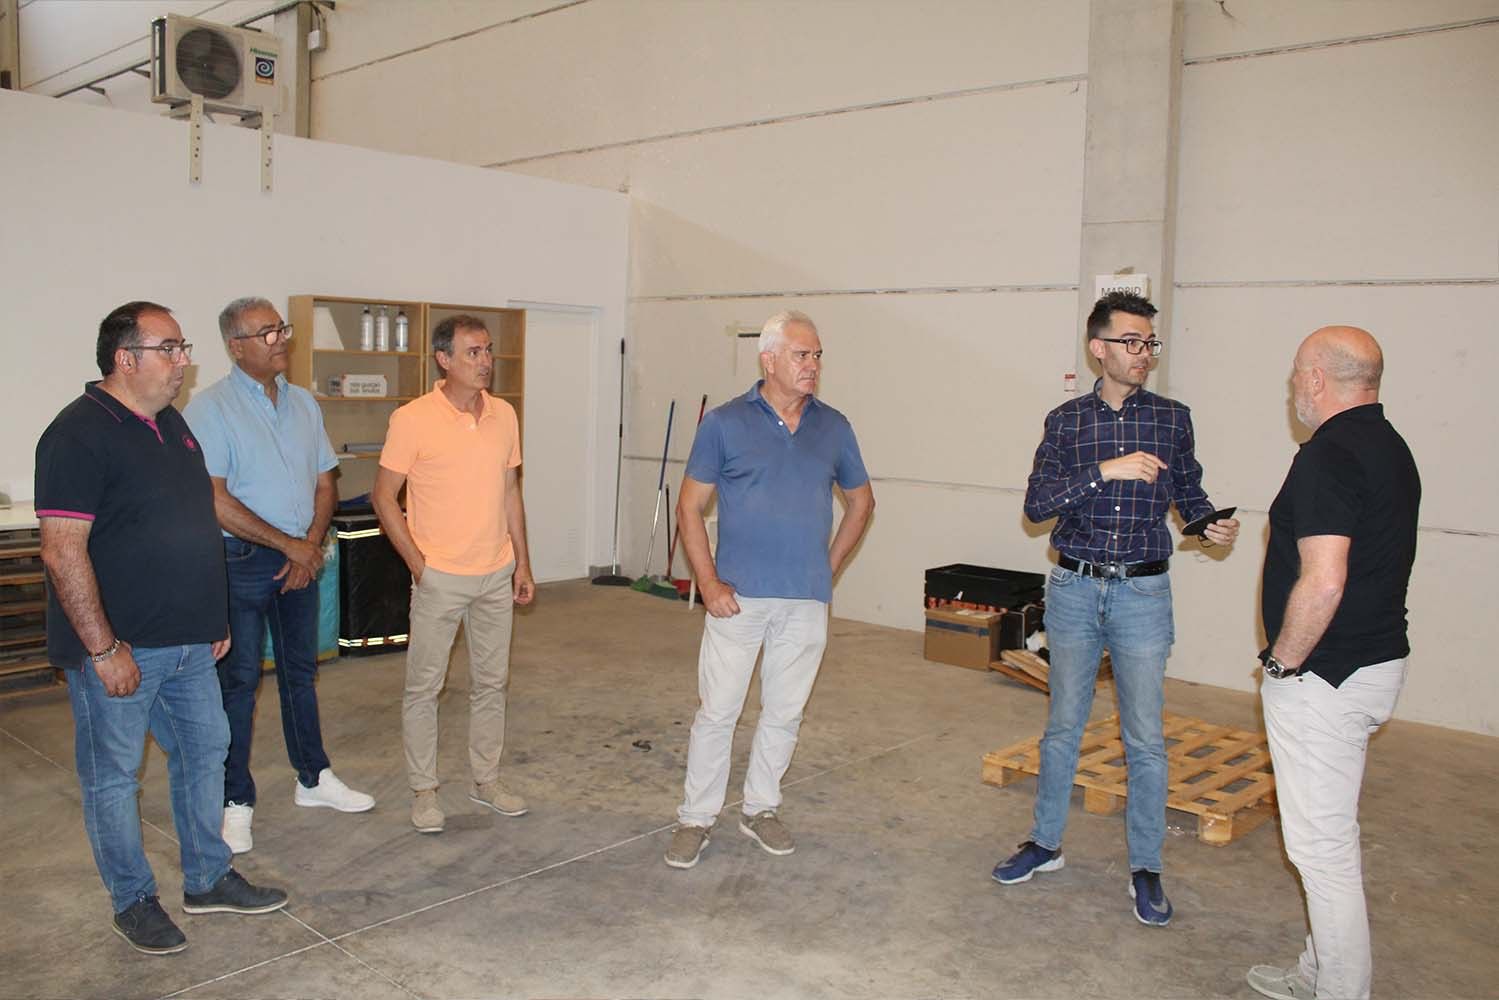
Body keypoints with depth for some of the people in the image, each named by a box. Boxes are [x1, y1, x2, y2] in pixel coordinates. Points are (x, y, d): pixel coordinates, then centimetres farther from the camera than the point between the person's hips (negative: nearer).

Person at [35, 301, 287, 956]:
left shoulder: (171, 424, 9)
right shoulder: (79, 434, -17)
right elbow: (62, 550, -21)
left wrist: (212, 616, 17)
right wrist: (103, 649, -21)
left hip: (187, 641, 8)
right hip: (117, 648, -8)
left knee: (204, 751, 16)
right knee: (113, 775, 9)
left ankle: (208, 880, 31)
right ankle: (133, 902, 25)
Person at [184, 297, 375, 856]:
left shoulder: (303, 403, 8)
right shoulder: (211, 409, -11)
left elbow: (324, 482, 11)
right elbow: (213, 500, -18)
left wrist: (311, 544, -4)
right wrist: (288, 544, -15)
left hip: (300, 558, 6)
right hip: (241, 562, -6)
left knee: (301, 671, 15)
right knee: (238, 680, 2)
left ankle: (314, 778, 28)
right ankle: (236, 800, 14)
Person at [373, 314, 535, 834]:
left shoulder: (504, 415, 3)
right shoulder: (412, 419, -12)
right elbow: (384, 496, -7)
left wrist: (523, 562, 8)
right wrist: (417, 562, -10)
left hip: (497, 575, 5)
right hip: (440, 577, -5)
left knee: (491, 680, 14)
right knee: (424, 686, 6)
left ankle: (486, 778, 29)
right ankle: (423, 789, 21)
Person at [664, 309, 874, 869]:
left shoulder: (833, 428, 6)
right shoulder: (725, 423, -3)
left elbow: (861, 501, 18)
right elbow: (690, 507, -1)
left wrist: (830, 565, 9)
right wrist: (709, 583, -10)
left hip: (807, 600, 3)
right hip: (739, 595, -3)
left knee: (785, 712, 12)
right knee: (717, 711, 2)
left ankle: (761, 808, 30)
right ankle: (696, 817, 18)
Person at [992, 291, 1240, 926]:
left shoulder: (1171, 418, 2)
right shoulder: (1066, 420, 1)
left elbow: (1189, 496, 11)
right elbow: (1037, 503, -9)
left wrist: (1215, 524, -10)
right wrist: (1106, 470, -21)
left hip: (1143, 593, 0)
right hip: (1074, 589, 1)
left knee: (1145, 739, 3)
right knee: (1062, 726, 12)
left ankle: (1145, 868, 19)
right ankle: (1046, 843, 28)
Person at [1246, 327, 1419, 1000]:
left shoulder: (1329, 455, -21)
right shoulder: (1392, 449, 11)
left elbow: (1323, 581, -31)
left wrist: (1284, 663, -16)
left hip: (1323, 677, -11)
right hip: (1379, 661, 11)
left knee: (1322, 844, 1)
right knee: (1334, 834, 21)